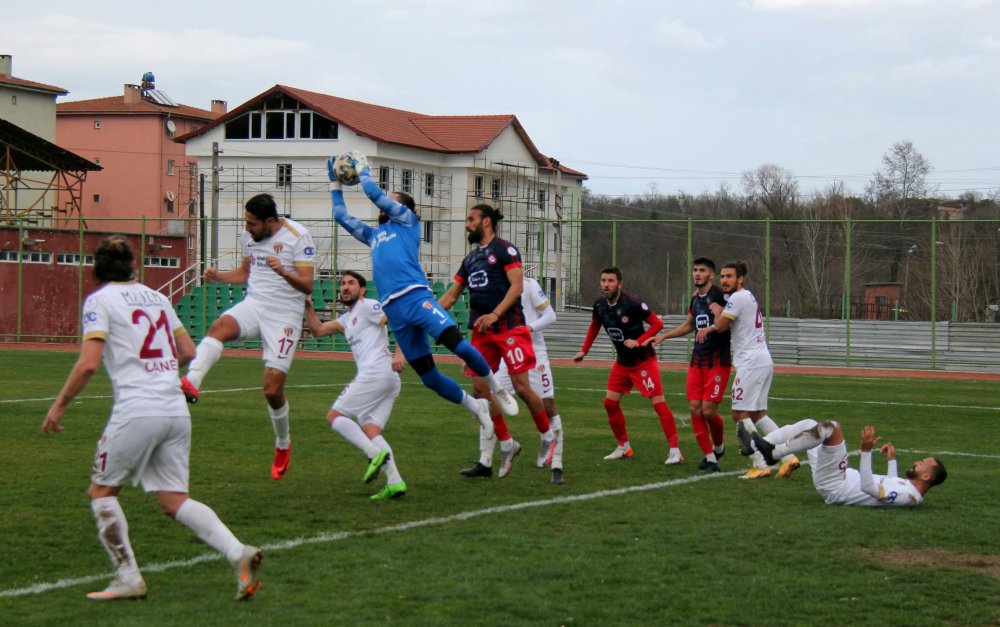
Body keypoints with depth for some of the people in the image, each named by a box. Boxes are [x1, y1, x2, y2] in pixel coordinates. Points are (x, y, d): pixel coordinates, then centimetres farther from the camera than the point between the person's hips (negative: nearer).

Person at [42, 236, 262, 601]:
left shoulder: (100, 300, -1)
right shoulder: (157, 297, 17)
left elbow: (88, 363, -11)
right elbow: (188, 352, 21)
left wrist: (59, 405, -1)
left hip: (136, 410, -6)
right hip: (176, 410, 6)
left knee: (102, 491, 13)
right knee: (174, 501, 8)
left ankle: (128, 578, 4)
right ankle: (239, 553, -12)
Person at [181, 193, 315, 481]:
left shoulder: (298, 237, -10)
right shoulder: (250, 236, 9)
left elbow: (307, 285, -14)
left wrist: (284, 272, -34)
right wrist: (218, 276, 6)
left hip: (284, 315, -4)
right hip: (254, 304, 5)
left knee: (272, 389, -6)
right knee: (220, 326, -32)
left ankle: (283, 445, 21)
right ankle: (191, 384, -52)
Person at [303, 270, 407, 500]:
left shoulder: (368, 306, 1)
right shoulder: (347, 319, 28)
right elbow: (317, 330, 29)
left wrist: (399, 353, -21)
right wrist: (308, 306, 16)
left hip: (375, 373, -9)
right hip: (390, 380, 9)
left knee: (335, 416, -2)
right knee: (370, 430, 5)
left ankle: (376, 454, -18)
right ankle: (394, 481, -8)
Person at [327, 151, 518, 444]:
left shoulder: (407, 221, 14)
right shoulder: (373, 235, 30)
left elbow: (375, 194, 7)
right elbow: (341, 215, 39)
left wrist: (361, 169, 21)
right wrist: (335, 183, 39)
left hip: (416, 297, -6)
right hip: (393, 310, 6)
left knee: (456, 342, -25)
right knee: (427, 375, -1)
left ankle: (496, 388, -5)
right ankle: (476, 407, 16)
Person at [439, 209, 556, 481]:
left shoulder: (504, 249, -4)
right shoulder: (471, 259, 19)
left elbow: (517, 286, -14)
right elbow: (451, 295, 21)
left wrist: (495, 314, -24)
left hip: (509, 328, -8)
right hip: (481, 333, 8)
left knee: (522, 387, -9)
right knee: (479, 388, 0)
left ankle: (548, 436, 12)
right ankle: (506, 444, 11)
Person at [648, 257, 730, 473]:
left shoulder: (719, 296, -12)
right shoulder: (695, 298, 12)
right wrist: (662, 336, 27)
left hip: (718, 362, -7)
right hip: (697, 361, 7)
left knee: (709, 410, -8)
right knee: (695, 409, -1)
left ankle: (718, 447, 21)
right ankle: (709, 457, 8)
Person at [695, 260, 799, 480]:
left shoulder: (738, 298, -11)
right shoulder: (747, 296, 19)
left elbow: (720, 326, -5)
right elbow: (727, 324, 25)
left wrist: (717, 312, 14)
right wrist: (709, 328, 8)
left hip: (751, 363, -10)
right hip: (764, 361, 10)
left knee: (740, 414, -6)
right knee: (758, 414, 14)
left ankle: (760, 466, -9)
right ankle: (788, 457, 9)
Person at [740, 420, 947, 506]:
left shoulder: (908, 496, -22)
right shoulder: (909, 487, 7)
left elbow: (868, 487, -32)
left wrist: (866, 450, -37)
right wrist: (891, 460, 37)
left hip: (834, 488, -10)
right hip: (844, 478, 10)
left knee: (830, 427, -24)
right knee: (809, 424, 11)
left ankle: (773, 452, -15)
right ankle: (755, 444, 6)